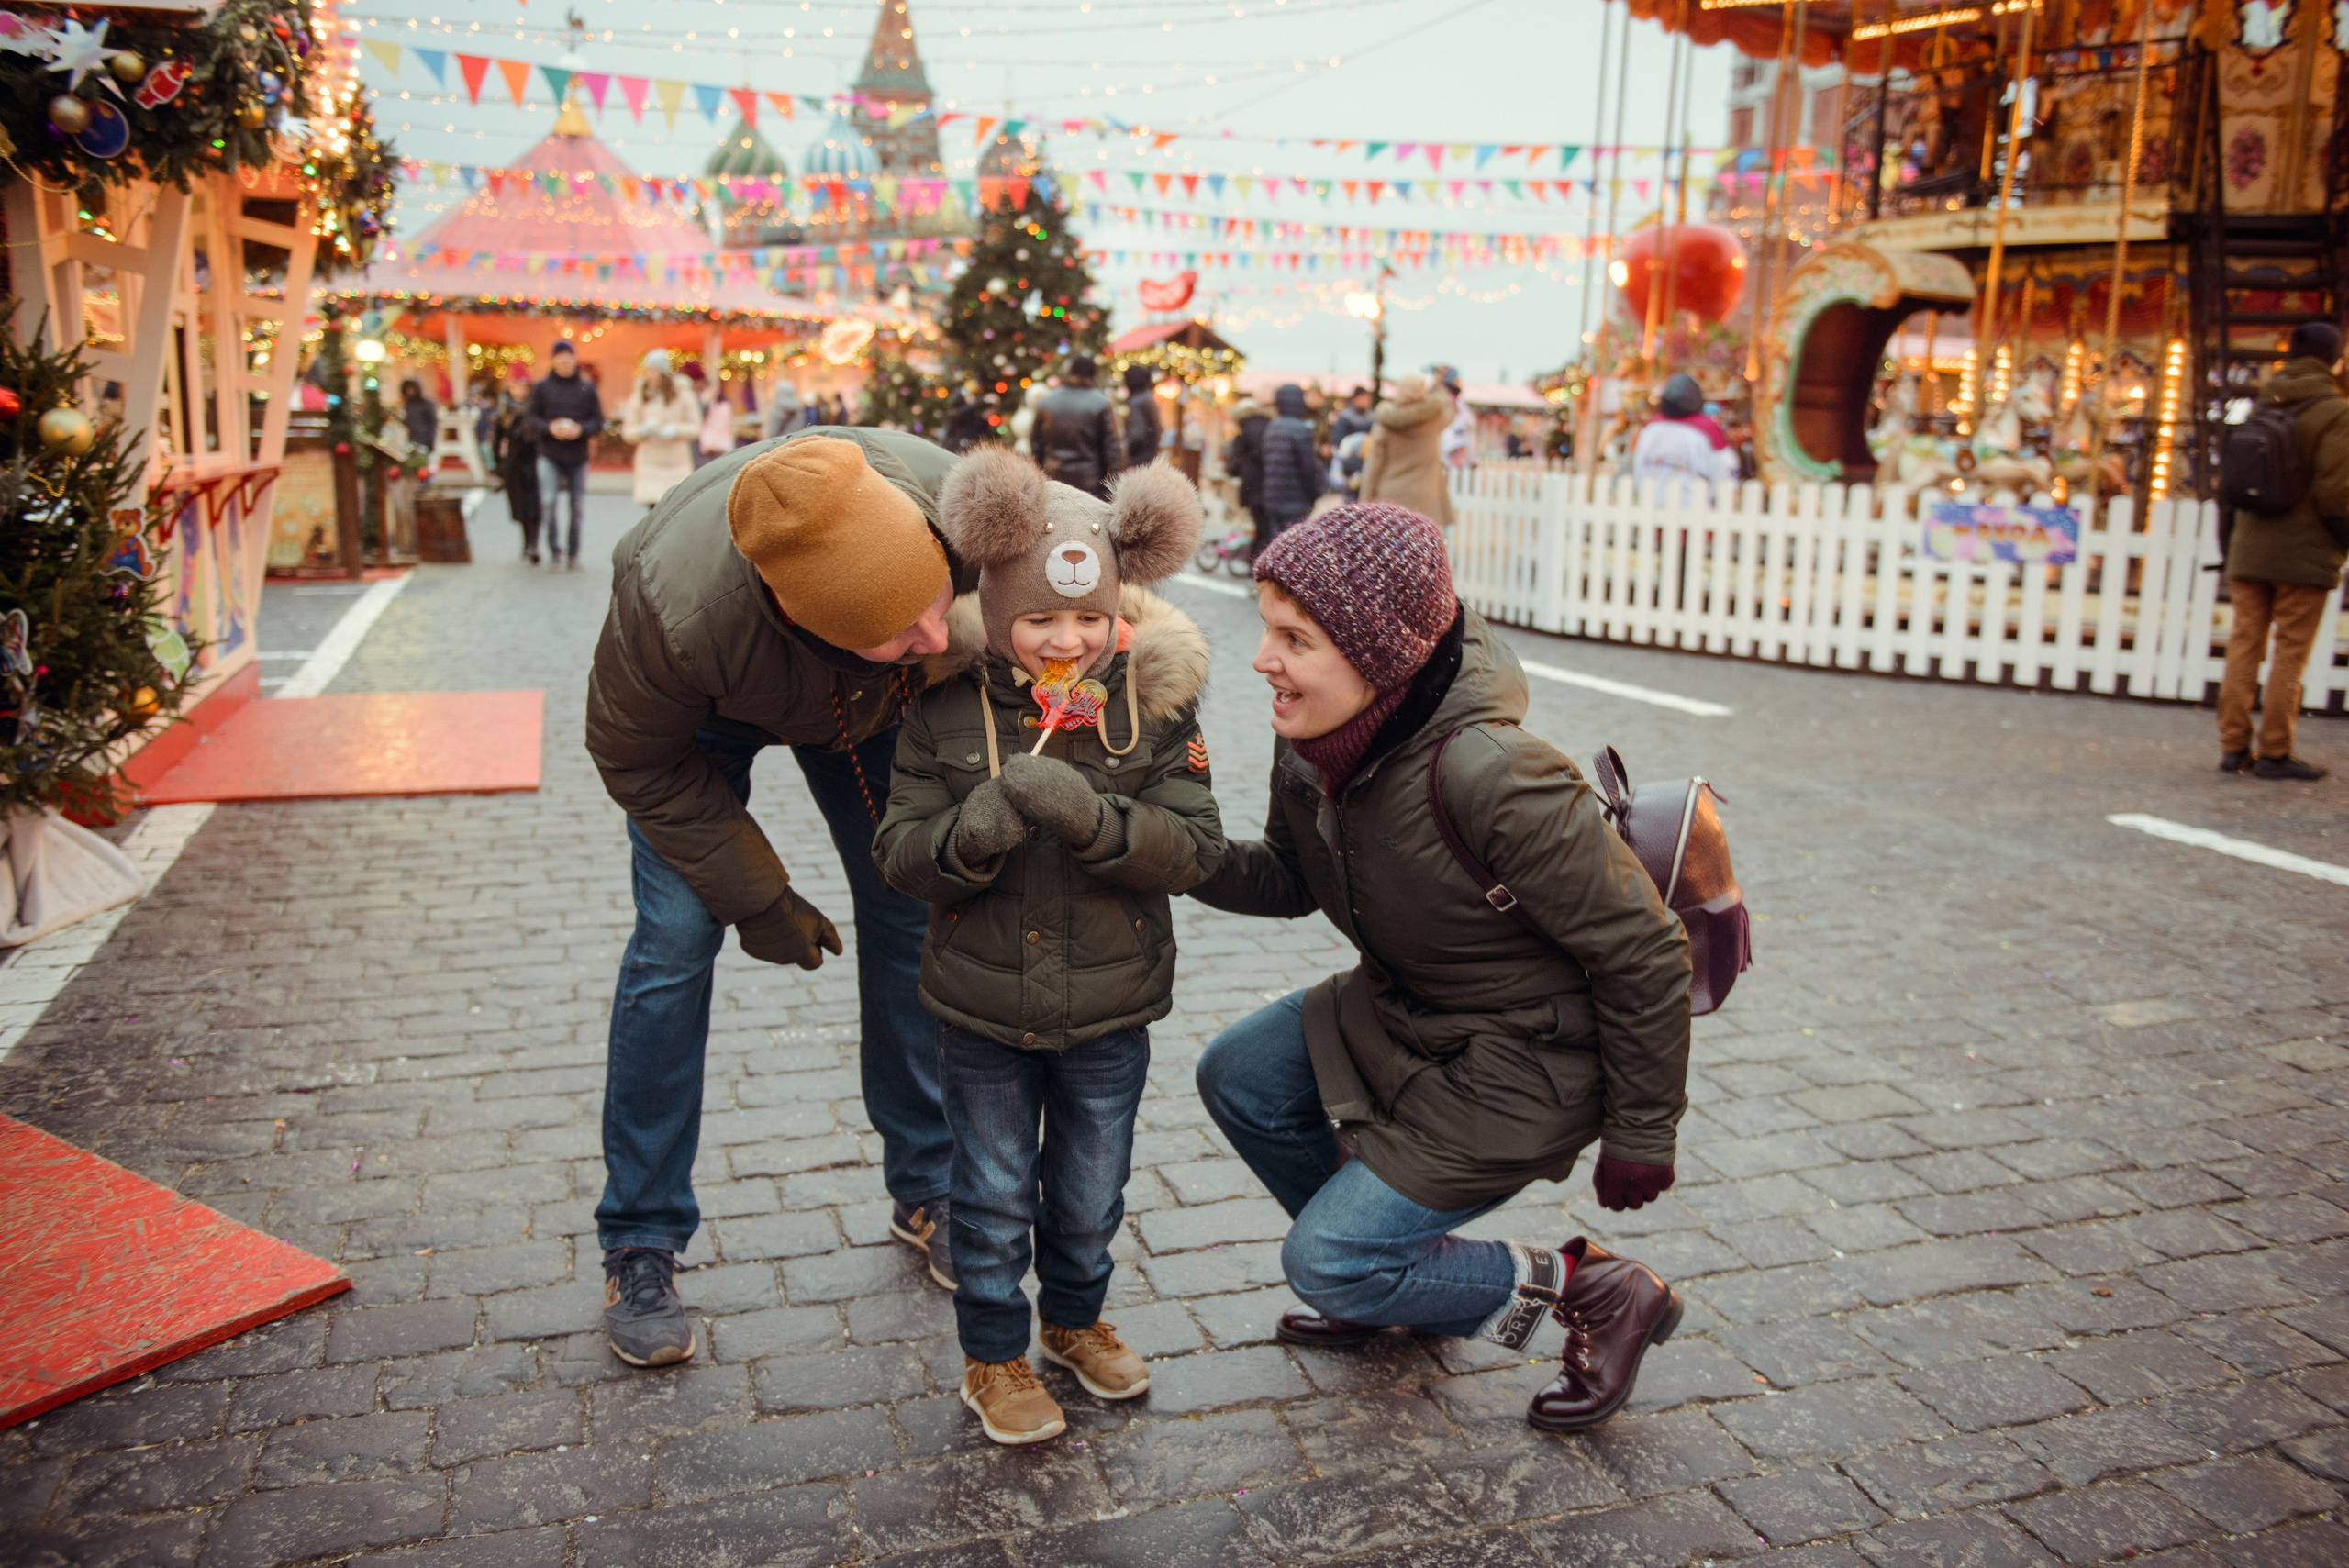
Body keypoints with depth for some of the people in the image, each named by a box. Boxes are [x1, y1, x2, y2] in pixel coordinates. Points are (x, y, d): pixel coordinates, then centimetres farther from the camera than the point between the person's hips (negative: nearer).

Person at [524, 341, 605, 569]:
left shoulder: (587, 389, 6)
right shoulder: (542, 388, 5)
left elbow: (598, 421, 4)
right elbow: (533, 418, 3)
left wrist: (580, 429, -15)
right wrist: (550, 428, -15)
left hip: (578, 455, 1)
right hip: (549, 455, -1)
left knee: (577, 507, 6)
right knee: (549, 501, -17)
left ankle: (573, 553, 18)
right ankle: (554, 549, -7)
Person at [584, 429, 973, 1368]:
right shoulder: (674, 604, -45)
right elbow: (639, 760, -22)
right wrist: (757, 899, -19)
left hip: (870, 705, 3)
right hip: (706, 716, -3)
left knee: (912, 916, 1)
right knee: (675, 940, -10)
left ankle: (924, 1192, 21)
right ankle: (638, 1244, 7)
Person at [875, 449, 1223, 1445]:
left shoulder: (1154, 703, -10)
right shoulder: (946, 709, -11)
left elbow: (1193, 848, -15)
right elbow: (898, 854, -10)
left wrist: (1092, 816, -32)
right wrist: (972, 831, -32)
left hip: (1110, 1011, 1)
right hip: (982, 1010, -1)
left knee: (1091, 1194, 20)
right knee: (994, 1195, 15)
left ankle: (1077, 1319, 48)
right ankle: (994, 1355, 37)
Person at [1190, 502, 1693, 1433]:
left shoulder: (1487, 773, -36)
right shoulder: (1316, 738, -11)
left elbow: (1644, 953, -25)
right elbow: (1290, 878, 8)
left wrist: (1640, 1136, -13)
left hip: (1516, 1066, -8)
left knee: (1324, 1264, -6)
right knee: (1236, 1077, 12)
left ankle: (1595, 1293, 10)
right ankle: (1391, 1269, 31)